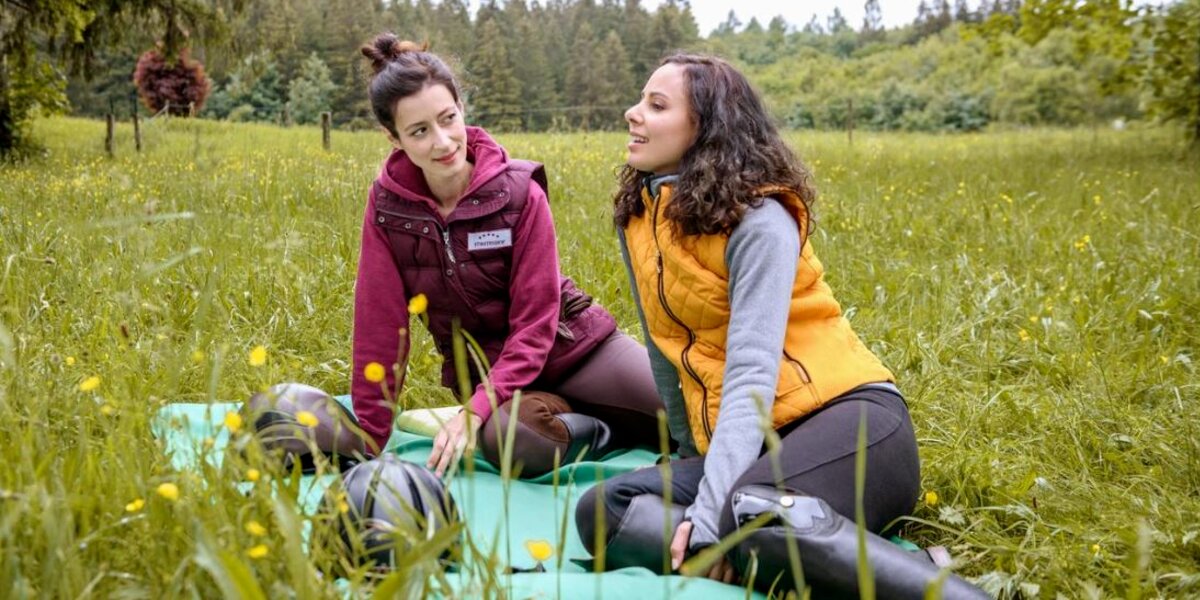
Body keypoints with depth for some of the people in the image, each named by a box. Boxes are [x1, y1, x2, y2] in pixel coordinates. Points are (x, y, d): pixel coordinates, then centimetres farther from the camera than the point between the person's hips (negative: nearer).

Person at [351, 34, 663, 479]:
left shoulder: (519, 192, -16)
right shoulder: (387, 205, -10)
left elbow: (534, 326, -16)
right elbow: (379, 325, -7)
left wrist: (476, 409, -27)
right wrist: (370, 440, -9)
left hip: (570, 346, -1)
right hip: (488, 370, 1)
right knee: (506, 439, -36)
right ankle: (607, 428, -5)